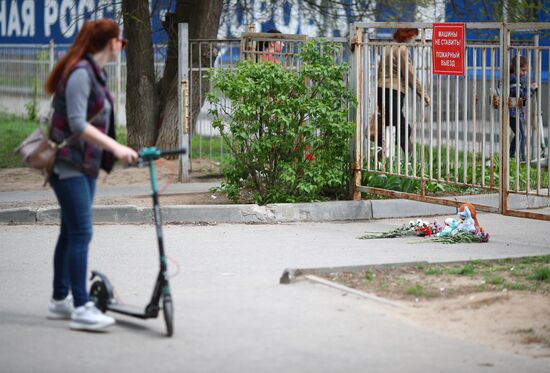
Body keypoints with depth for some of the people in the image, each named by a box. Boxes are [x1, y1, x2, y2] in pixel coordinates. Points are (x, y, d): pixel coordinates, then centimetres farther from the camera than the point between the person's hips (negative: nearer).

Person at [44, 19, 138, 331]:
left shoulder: (95, 73, 12)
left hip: (86, 165, 10)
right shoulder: (80, 73, -18)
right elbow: (77, 123, -26)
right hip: (69, 165, -10)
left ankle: (60, 300, 23)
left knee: (71, 232, 14)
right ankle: (81, 308, -11)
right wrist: (116, 148, -30)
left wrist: (116, 152, 25)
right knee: (81, 233, -12)